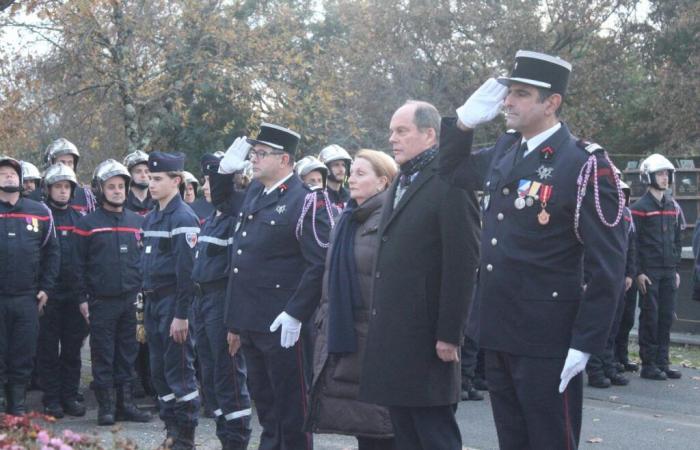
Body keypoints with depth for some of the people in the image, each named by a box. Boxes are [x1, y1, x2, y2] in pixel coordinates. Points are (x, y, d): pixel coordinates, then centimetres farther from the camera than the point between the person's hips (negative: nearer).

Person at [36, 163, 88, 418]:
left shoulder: (79, 219, 12)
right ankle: (51, 399, 9)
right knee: (48, 349, 3)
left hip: (75, 295, 4)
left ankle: (70, 397, 15)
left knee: (73, 349, 8)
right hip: (49, 295, -4)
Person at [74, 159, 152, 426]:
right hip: (101, 301, -3)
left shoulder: (137, 222, 8)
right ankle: (105, 406, 9)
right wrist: (83, 297, -5)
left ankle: (126, 403, 16)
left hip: (130, 300, 3)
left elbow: (145, 258, 13)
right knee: (102, 354, 2)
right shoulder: (88, 223, -2)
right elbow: (80, 264, -1)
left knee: (127, 353, 8)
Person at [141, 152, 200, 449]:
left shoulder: (183, 218, -13)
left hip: (173, 303, -9)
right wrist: (146, 307, 15)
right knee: (159, 370, 13)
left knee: (179, 371, -3)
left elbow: (187, 271, -18)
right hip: (153, 302, 9)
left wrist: (181, 314, -20)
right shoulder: (151, 217, 14)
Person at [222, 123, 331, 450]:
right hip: (250, 322, 8)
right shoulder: (253, 192, 12)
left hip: (281, 326, -8)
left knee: (291, 405, 2)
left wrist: (295, 314, -20)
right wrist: (227, 168, 14)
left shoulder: (305, 202, -11)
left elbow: (320, 263, -16)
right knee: (264, 401, 18)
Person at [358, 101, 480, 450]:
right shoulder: (401, 183, 16)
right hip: (393, 335, 9)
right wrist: (380, 323, 12)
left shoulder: (449, 182, -11)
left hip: (427, 337, -9)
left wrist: (449, 334, -19)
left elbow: (462, 263, -17)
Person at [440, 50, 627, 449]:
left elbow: (608, 265, -15)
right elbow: (451, 171, 26)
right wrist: (466, 119, 7)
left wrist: (585, 344, -17)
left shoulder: (585, 165, -14)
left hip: (546, 341, -7)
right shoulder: (504, 151, 8)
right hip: (499, 333, 7)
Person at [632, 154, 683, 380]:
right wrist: (639, 272, -13)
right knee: (650, 317, -3)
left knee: (667, 317, 6)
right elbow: (633, 243, -8)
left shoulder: (673, 207, 14)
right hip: (649, 272, -6)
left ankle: (662, 362, 12)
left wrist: (676, 269, 12)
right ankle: (648, 364, 2)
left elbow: (677, 240, 18)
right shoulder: (640, 208, -6)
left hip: (668, 271, 6)